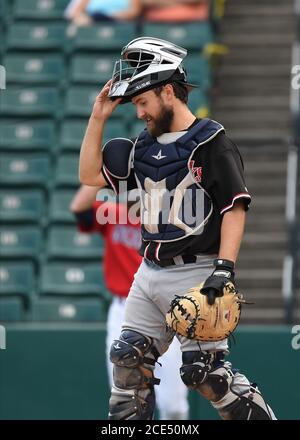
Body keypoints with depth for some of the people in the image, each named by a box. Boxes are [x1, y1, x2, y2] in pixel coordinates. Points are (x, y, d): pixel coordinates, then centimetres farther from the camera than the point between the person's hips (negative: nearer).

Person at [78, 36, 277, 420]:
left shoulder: (211, 142, -9)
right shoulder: (144, 147, 14)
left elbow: (235, 208, -14)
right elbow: (89, 175, 17)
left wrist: (224, 269, -23)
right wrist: (98, 117, 9)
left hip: (195, 274, -8)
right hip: (150, 273, 8)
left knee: (203, 371, -13)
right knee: (128, 359, 7)